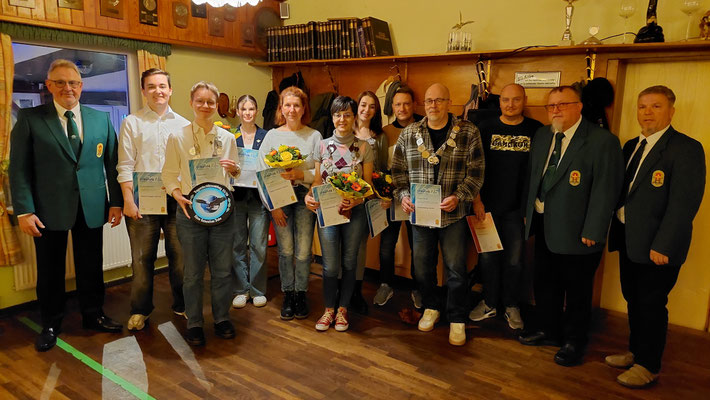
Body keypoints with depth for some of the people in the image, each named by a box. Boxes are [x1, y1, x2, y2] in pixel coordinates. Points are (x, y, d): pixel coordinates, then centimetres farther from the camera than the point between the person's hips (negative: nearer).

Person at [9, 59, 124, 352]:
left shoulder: (101, 119, 6)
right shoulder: (30, 119, -1)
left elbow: (112, 164, 7)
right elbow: (19, 168, -4)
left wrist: (116, 202, 2)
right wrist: (24, 210, -10)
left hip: (92, 207, 2)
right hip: (49, 210, -2)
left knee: (91, 267, 13)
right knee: (50, 270, 11)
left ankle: (93, 316, 31)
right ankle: (50, 325, 29)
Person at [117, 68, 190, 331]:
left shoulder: (183, 125, 10)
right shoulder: (132, 123, 4)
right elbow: (125, 166, 0)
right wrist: (128, 200, -7)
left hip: (176, 199, 2)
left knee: (180, 255, 7)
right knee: (142, 258, 5)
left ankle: (182, 305, 22)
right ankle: (140, 310, 20)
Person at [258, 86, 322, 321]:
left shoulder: (314, 136, 3)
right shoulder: (272, 135, 5)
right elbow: (263, 174, 2)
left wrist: (300, 174, -17)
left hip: (305, 197, 0)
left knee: (303, 251, 0)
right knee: (285, 250, 3)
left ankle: (301, 293, 19)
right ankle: (288, 294, 20)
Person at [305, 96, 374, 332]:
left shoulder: (363, 148, 1)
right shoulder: (322, 146, 5)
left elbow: (368, 183, 1)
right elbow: (317, 181, 7)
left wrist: (355, 199, -18)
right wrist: (309, 196, -13)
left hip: (355, 212, 0)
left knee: (349, 263, 10)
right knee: (330, 266, 2)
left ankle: (343, 310, 27)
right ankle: (329, 309, 22)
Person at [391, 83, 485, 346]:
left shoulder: (468, 132, -2)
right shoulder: (409, 134, 5)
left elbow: (476, 171, -4)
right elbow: (398, 169, 8)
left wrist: (459, 197, -16)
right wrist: (403, 195, -6)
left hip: (453, 214, -2)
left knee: (456, 268, 4)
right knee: (422, 265, 13)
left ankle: (457, 320, 23)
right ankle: (430, 308, 36)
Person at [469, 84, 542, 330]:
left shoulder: (536, 130, 2)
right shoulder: (486, 128, 2)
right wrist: (476, 200, -4)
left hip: (517, 208, 0)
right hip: (487, 205, 1)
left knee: (513, 259, 8)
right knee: (487, 257, 8)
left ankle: (511, 305, 26)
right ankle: (489, 303, 25)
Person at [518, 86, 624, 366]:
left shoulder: (603, 141, -13)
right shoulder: (541, 136, 8)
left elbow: (605, 191, -15)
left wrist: (592, 232, -17)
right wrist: (529, 212, 11)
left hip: (576, 231, -6)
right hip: (544, 226, 6)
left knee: (577, 290, 9)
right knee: (545, 283, 19)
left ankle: (574, 342, 28)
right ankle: (548, 330, 38)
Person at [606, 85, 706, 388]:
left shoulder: (686, 148, -12)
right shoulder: (631, 146, 11)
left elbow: (684, 202, -18)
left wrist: (662, 246, -21)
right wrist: (616, 230, 5)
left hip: (657, 246, -7)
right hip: (628, 239, 7)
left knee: (651, 305, 5)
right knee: (633, 300, 18)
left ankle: (648, 366, 22)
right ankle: (635, 352, 36)